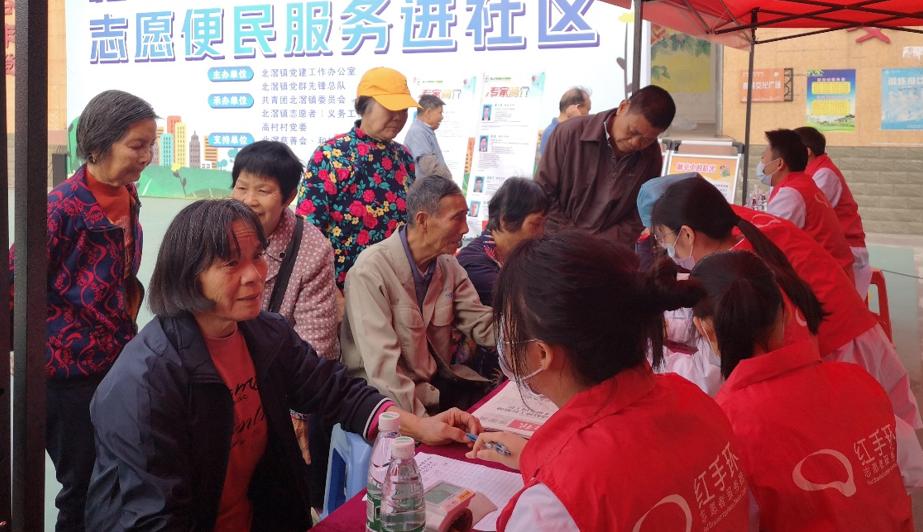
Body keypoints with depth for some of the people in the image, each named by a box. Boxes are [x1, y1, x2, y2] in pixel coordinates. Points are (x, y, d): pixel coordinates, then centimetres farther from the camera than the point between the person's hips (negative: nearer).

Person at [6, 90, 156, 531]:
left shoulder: (126, 198, 4)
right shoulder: (63, 207, -18)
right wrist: (63, 346, -12)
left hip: (116, 366, 7)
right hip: (71, 377, -7)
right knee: (84, 494, 5)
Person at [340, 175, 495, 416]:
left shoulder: (448, 266, 6)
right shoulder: (370, 271, -19)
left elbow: (482, 325, 3)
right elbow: (382, 365, -25)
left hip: (437, 382, 7)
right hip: (390, 396, -7)